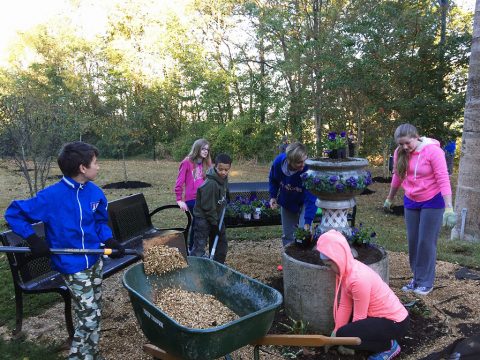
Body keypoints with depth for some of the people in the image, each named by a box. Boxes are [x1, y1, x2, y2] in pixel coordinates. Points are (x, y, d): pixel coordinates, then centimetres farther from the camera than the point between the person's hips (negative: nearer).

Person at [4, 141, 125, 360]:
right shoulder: (52, 196, -20)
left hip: (95, 260, 6)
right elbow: (13, 214, -8)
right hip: (73, 266, -6)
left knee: (95, 314, 19)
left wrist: (109, 241, -7)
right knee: (88, 319, -1)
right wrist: (33, 240, -15)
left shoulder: (95, 192, -5)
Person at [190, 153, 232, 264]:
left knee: (222, 245, 15)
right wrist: (215, 224, -16)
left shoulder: (224, 179, 0)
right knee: (199, 248, -9)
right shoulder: (210, 184, -27)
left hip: (216, 218, 9)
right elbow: (208, 207, -24)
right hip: (203, 218, -9)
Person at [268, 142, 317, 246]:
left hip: (303, 202, -3)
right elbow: (273, 180, -2)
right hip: (286, 202, 3)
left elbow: (311, 198, -36)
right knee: (287, 235, 12)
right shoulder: (278, 162, -27)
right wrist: (273, 196, -9)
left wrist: (307, 223, -40)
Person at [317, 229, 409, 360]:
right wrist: (336, 332, -2)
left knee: (344, 335, -20)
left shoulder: (358, 279, -30)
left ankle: (389, 346, 0)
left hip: (395, 322, -9)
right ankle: (380, 338, 15)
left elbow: (359, 317, -20)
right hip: (380, 315, 9)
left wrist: (339, 335, -7)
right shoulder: (347, 270, -4)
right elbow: (344, 306, -2)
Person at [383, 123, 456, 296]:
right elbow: (397, 177, 8)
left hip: (432, 201, -5)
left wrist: (449, 208, -28)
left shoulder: (433, 151, -20)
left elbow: (443, 180, -23)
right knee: (413, 241, 10)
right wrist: (389, 199, 17)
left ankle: (426, 282, 15)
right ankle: (417, 278, 25)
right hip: (411, 202, 5)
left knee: (426, 242, 0)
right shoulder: (400, 153, -6)